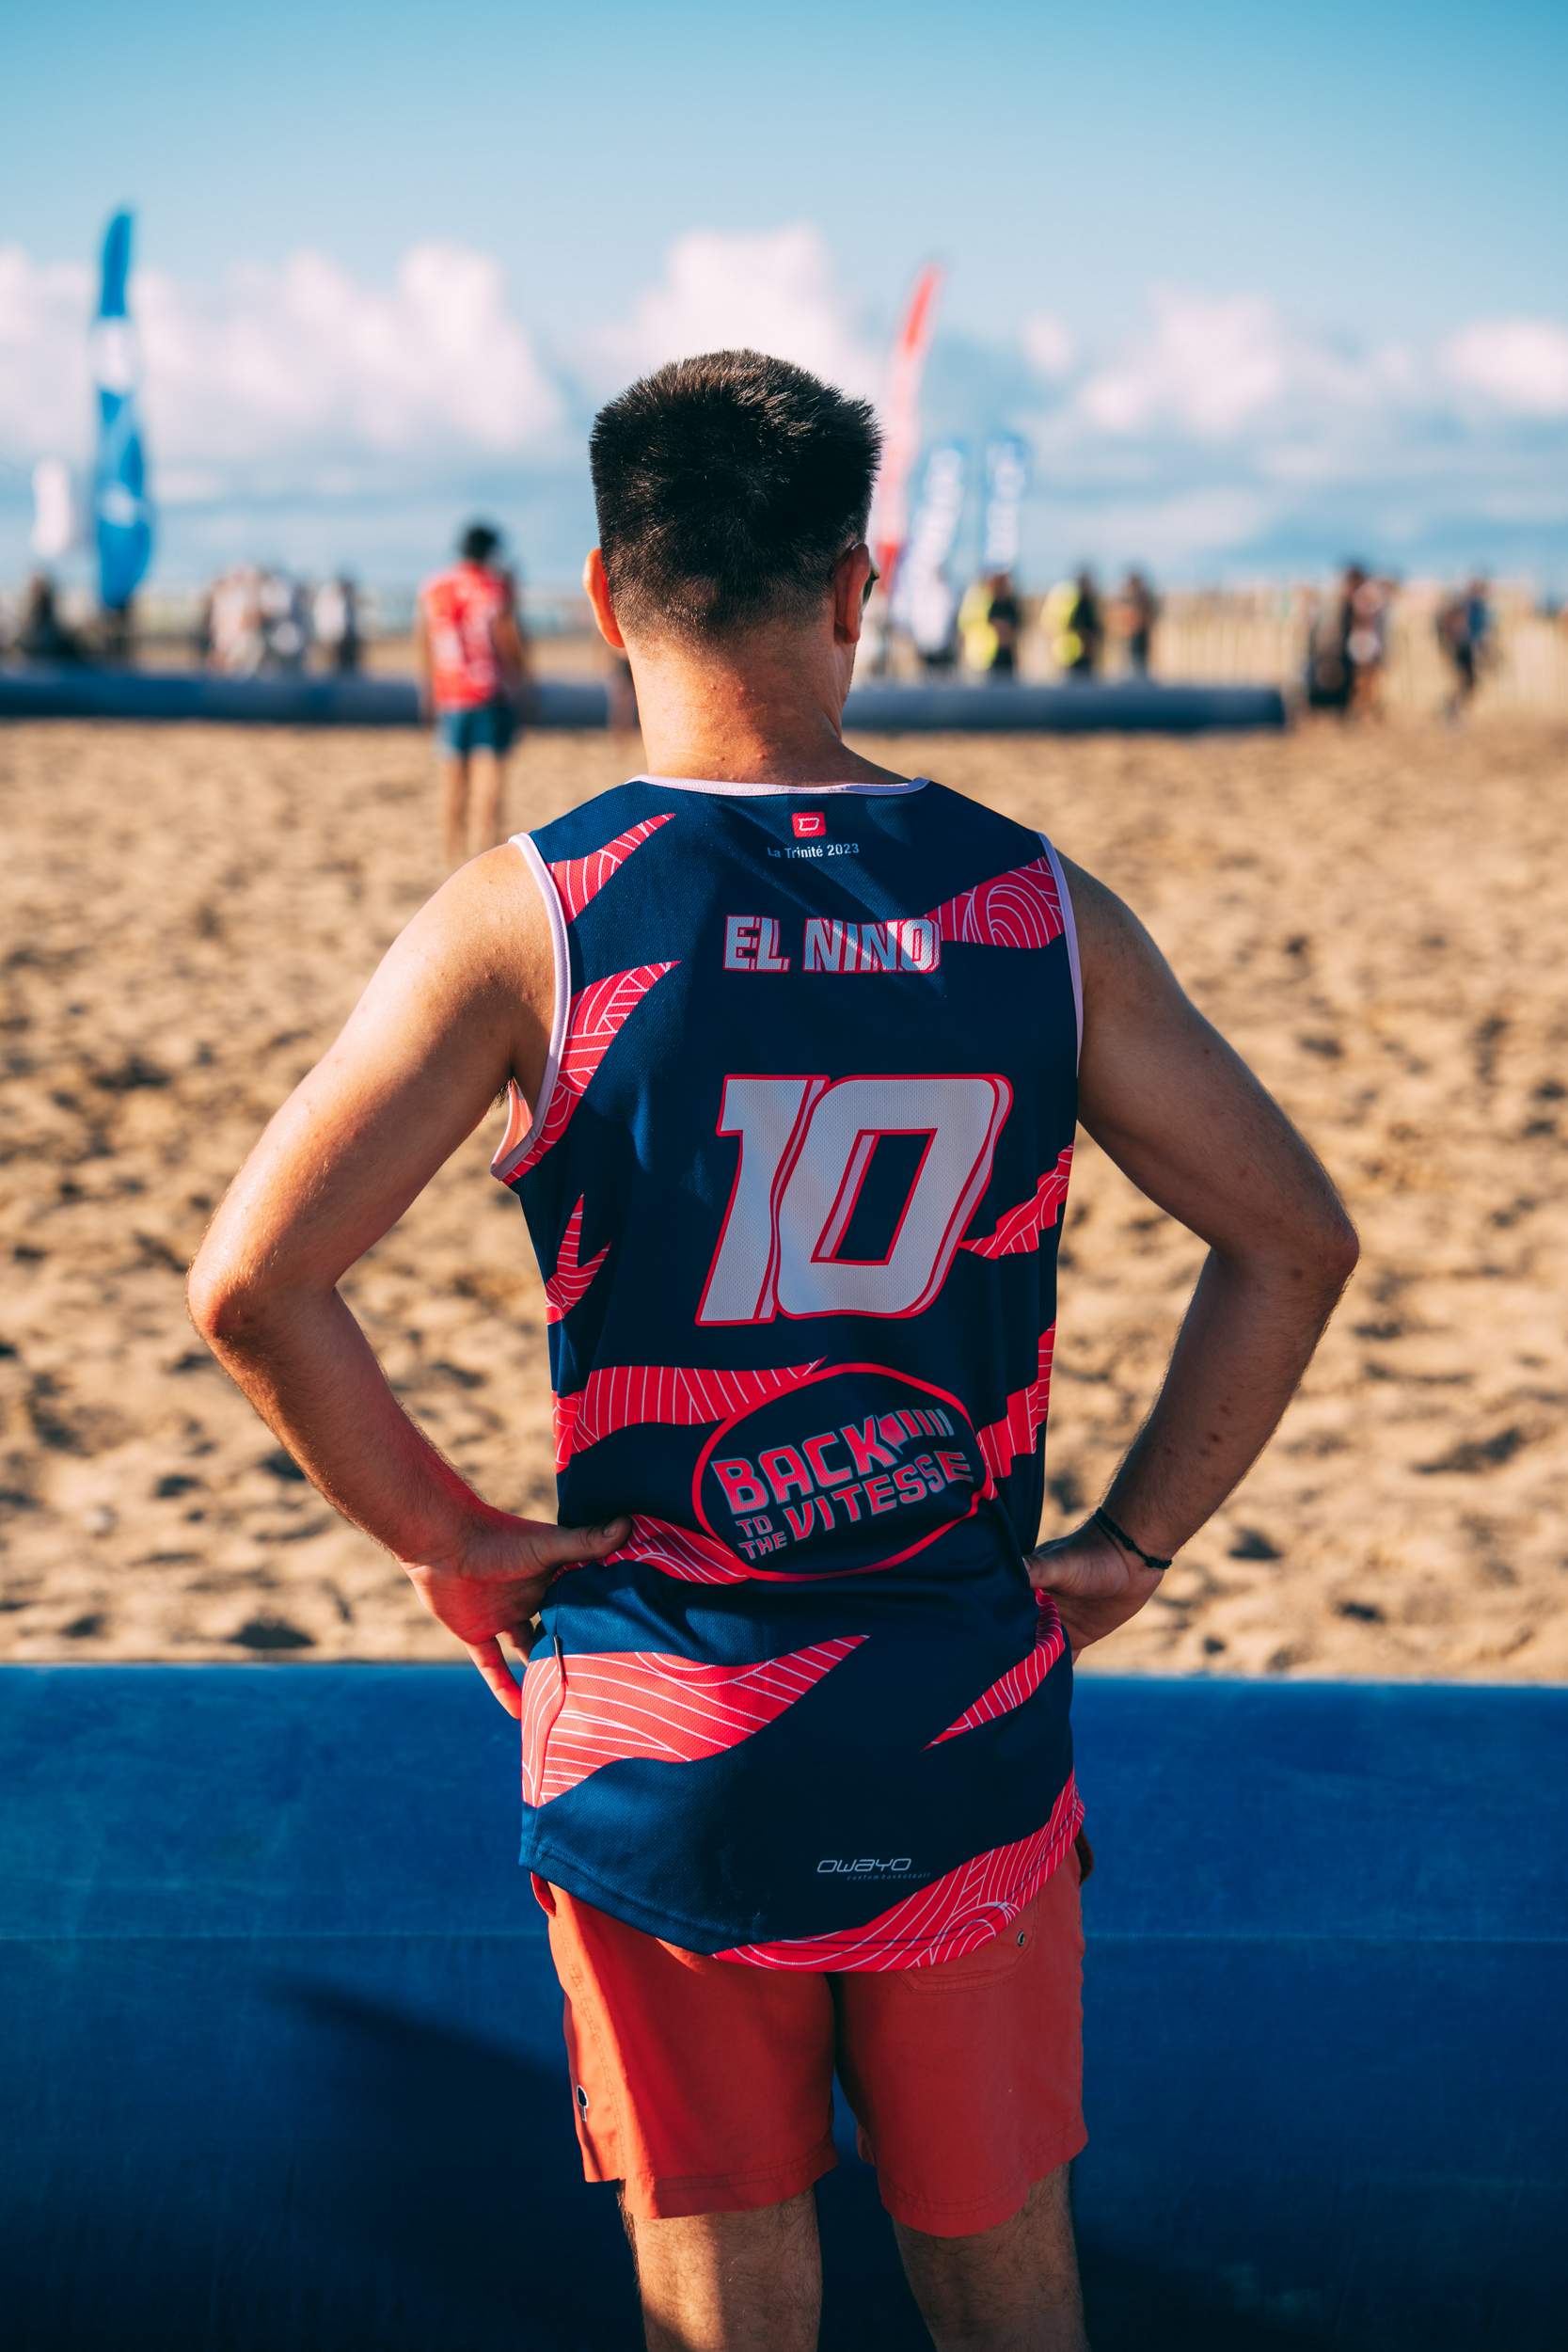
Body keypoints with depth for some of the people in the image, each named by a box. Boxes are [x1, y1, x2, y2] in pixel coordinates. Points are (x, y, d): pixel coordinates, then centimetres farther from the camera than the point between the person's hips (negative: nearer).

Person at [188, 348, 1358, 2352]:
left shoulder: (530, 919, -11)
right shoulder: (1039, 909, -4)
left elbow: (251, 1285, -16)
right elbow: (1295, 1244, 1)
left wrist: (446, 1540, -3)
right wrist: (1130, 1548, 6)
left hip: (658, 1733, -1)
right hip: (967, 1729, 2)